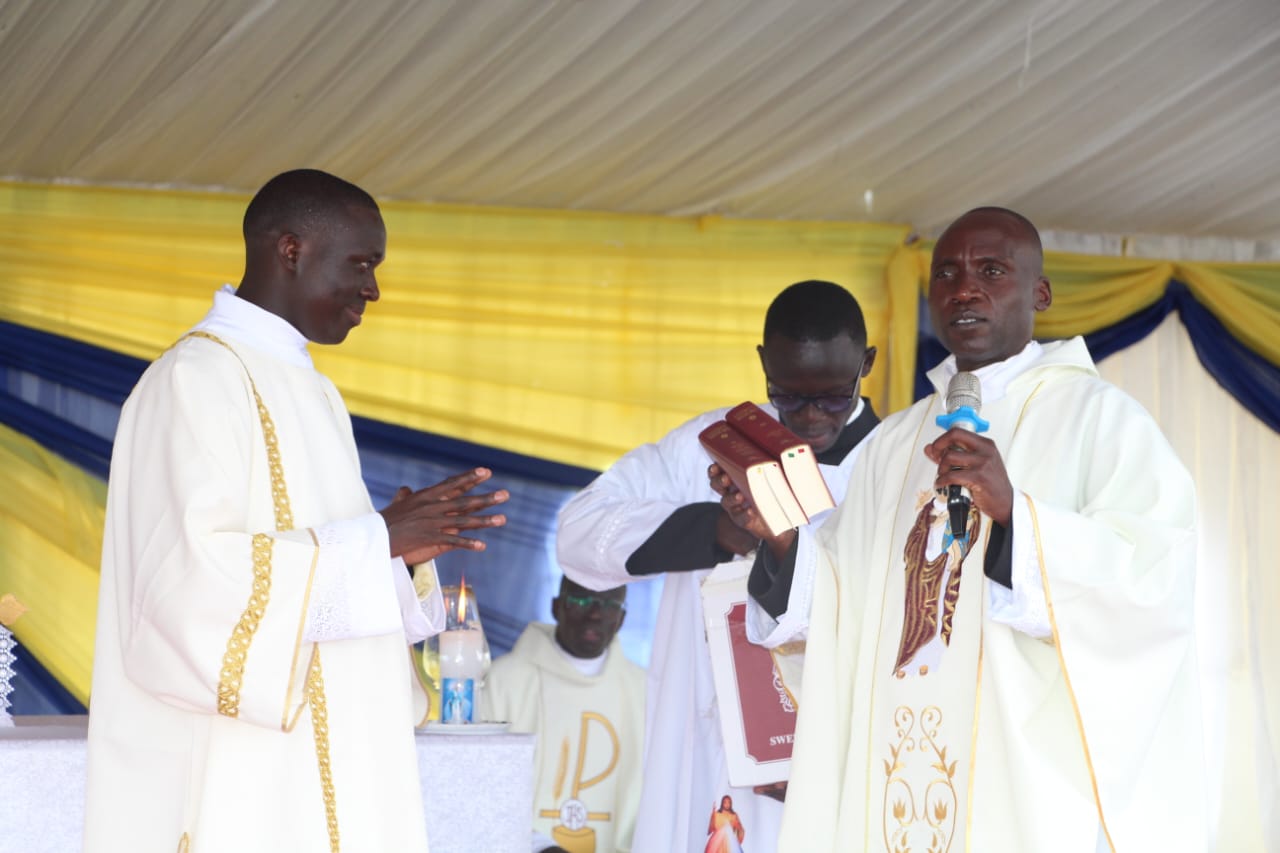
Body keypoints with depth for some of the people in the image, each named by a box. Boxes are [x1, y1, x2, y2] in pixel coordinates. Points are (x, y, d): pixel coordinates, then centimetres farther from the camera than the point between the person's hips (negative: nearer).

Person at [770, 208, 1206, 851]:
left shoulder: (1099, 418, -2)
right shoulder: (893, 444, 15)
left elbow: (1159, 579, -16)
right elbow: (841, 607, 10)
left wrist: (1014, 513, -25)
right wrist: (783, 538, -7)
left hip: (1033, 779, -5)